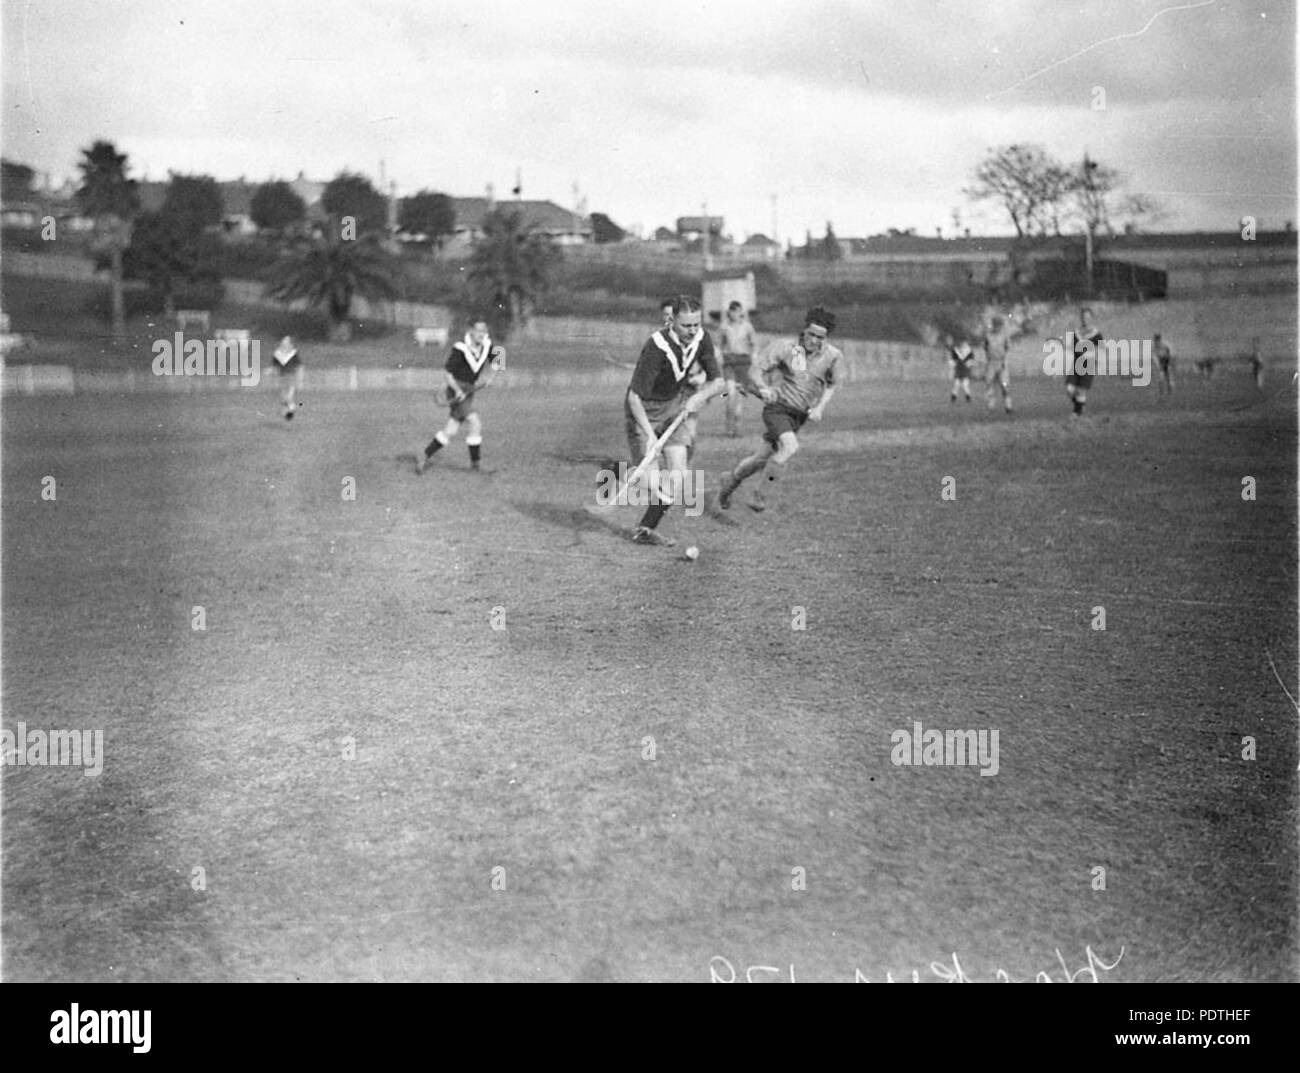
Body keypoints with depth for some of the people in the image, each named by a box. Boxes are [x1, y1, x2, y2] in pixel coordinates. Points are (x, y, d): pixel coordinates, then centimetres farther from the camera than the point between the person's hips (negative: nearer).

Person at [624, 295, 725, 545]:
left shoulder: (702, 339, -11)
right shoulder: (657, 347, -29)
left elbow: (717, 381, 1)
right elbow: (635, 397, -28)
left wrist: (699, 396, -20)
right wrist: (648, 433, -38)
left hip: (677, 404, 6)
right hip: (644, 410, -5)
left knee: (678, 472, -9)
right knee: (652, 481, -9)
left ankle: (646, 529, 1)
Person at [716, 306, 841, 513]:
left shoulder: (832, 356, -5)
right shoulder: (784, 347, -15)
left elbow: (831, 385, 12)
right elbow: (755, 371, -12)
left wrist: (820, 407, -3)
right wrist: (763, 388, -33)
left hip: (800, 415, 5)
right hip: (778, 407, -5)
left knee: (764, 457, 10)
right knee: (790, 446, -29)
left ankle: (732, 479, 37)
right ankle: (760, 493, -13)